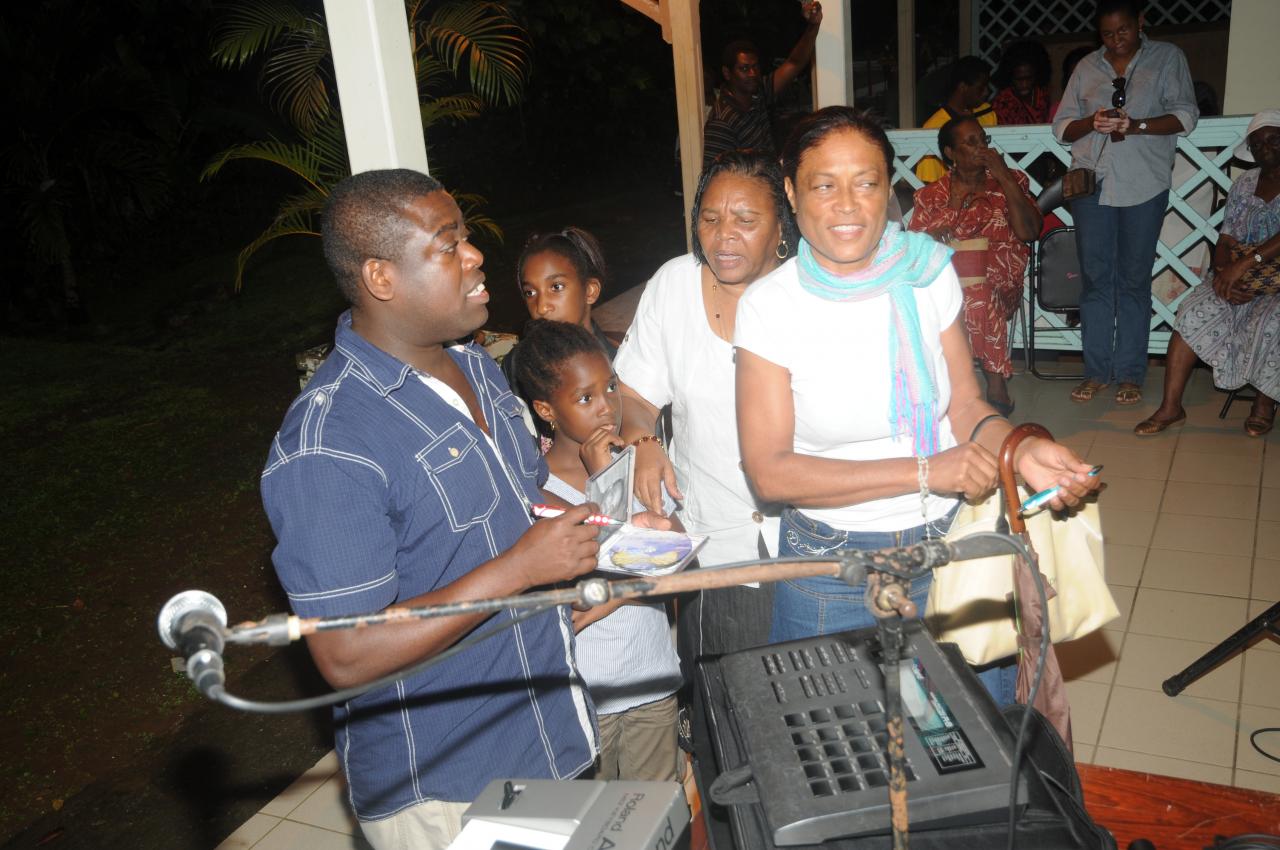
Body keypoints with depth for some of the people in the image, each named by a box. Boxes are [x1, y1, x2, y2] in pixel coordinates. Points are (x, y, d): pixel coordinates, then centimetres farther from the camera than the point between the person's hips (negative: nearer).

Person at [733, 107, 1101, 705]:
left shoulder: (928, 274, -3)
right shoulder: (769, 307, -13)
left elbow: (965, 406, 3)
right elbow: (770, 471, -17)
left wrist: (1020, 450, -19)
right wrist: (923, 472, -21)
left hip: (953, 544, 3)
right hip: (832, 566, -2)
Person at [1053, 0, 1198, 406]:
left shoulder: (1168, 58, 8)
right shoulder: (1087, 67, 15)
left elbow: (1185, 116, -1)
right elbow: (1061, 126, 12)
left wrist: (1136, 126, -17)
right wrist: (1092, 122, -10)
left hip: (1143, 186, -2)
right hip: (1092, 185, 2)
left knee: (1134, 280, 0)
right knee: (1094, 278, 2)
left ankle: (1130, 374, 7)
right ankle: (1096, 371, 9)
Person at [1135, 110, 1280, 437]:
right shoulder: (1244, 183, 14)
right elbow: (1226, 241, 7)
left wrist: (1248, 261, -29)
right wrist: (1222, 271, -14)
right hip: (1239, 275, 4)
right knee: (1196, 312, -23)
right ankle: (1170, 407, -23)